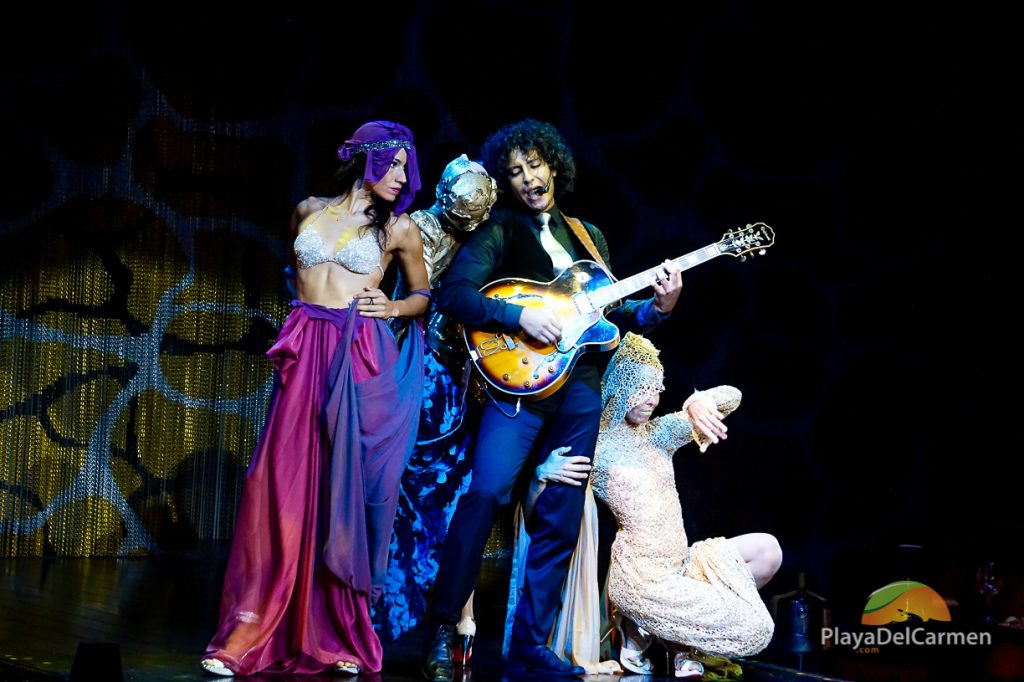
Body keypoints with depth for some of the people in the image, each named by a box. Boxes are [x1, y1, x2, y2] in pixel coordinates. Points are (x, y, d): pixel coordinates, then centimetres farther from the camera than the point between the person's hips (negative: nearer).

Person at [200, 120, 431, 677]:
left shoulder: (398, 228, 9)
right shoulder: (310, 211, 13)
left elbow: (424, 294, 18)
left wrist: (392, 308, 0)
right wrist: (309, 298, 15)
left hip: (362, 358, -1)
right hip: (306, 353, 1)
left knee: (348, 487, -3)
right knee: (281, 483, -6)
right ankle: (249, 627, -3)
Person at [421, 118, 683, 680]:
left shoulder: (588, 237, 20)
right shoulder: (499, 231, 5)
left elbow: (611, 311, 21)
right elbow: (453, 293, -8)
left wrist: (657, 308, 3)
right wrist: (519, 316, -17)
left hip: (580, 386, 5)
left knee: (560, 517, 3)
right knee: (487, 492, -21)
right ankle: (442, 627, -11)